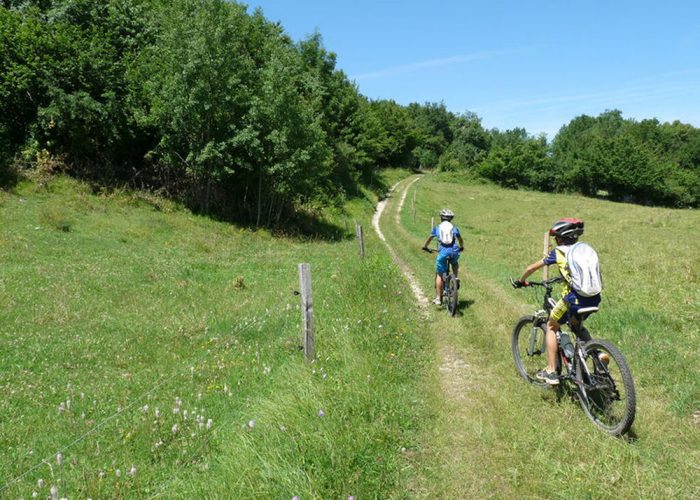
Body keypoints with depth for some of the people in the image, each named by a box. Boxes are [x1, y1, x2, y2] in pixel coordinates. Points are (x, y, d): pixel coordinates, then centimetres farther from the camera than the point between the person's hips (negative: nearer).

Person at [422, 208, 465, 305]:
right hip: (454, 252, 1)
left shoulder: (437, 228, 16)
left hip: (442, 252, -1)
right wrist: (461, 247, 53)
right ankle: (456, 279, 15)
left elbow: (429, 238, 29)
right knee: (455, 264, 37)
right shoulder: (454, 228, 18)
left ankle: (438, 298, 8)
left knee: (439, 275, 10)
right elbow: (460, 240, 33)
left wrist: (425, 247, 47)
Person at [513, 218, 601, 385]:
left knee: (551, 326, 17)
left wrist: (521, 281, 32)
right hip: (595, 298, 6)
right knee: (575, 324, 34)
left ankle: (551, 372, 14)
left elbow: (531, 267, 15)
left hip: (575, 298, -5)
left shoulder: (558, 251, 8)